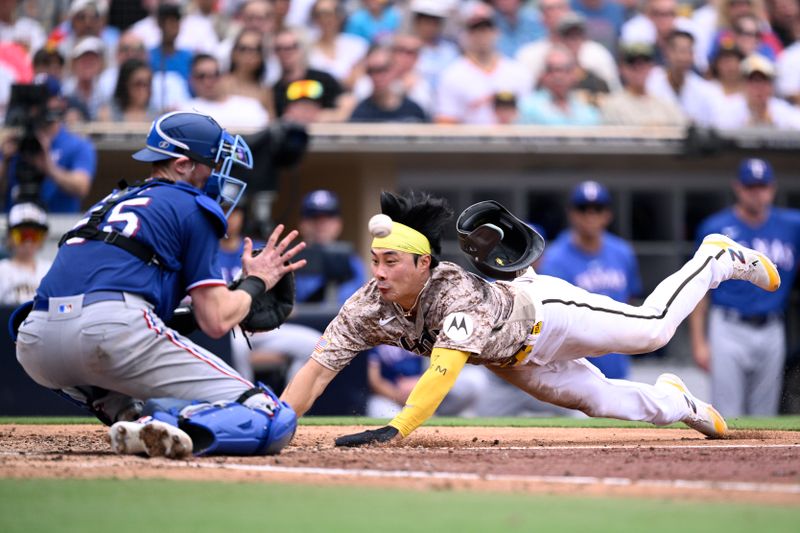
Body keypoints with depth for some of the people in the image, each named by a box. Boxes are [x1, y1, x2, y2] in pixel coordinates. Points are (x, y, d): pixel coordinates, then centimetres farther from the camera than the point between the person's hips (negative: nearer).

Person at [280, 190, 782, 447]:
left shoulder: (456, 293, -44)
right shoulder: (369, 308, -29)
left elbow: (444, 369, -57)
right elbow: (317, 371, -31)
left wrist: (397, 429, -70)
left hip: (544, 310, -5)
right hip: (511, 361, 5)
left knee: (653, 328, -1)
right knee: (596, 397, 16)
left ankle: (718, 259, 26)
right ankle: (671, 401, 48)